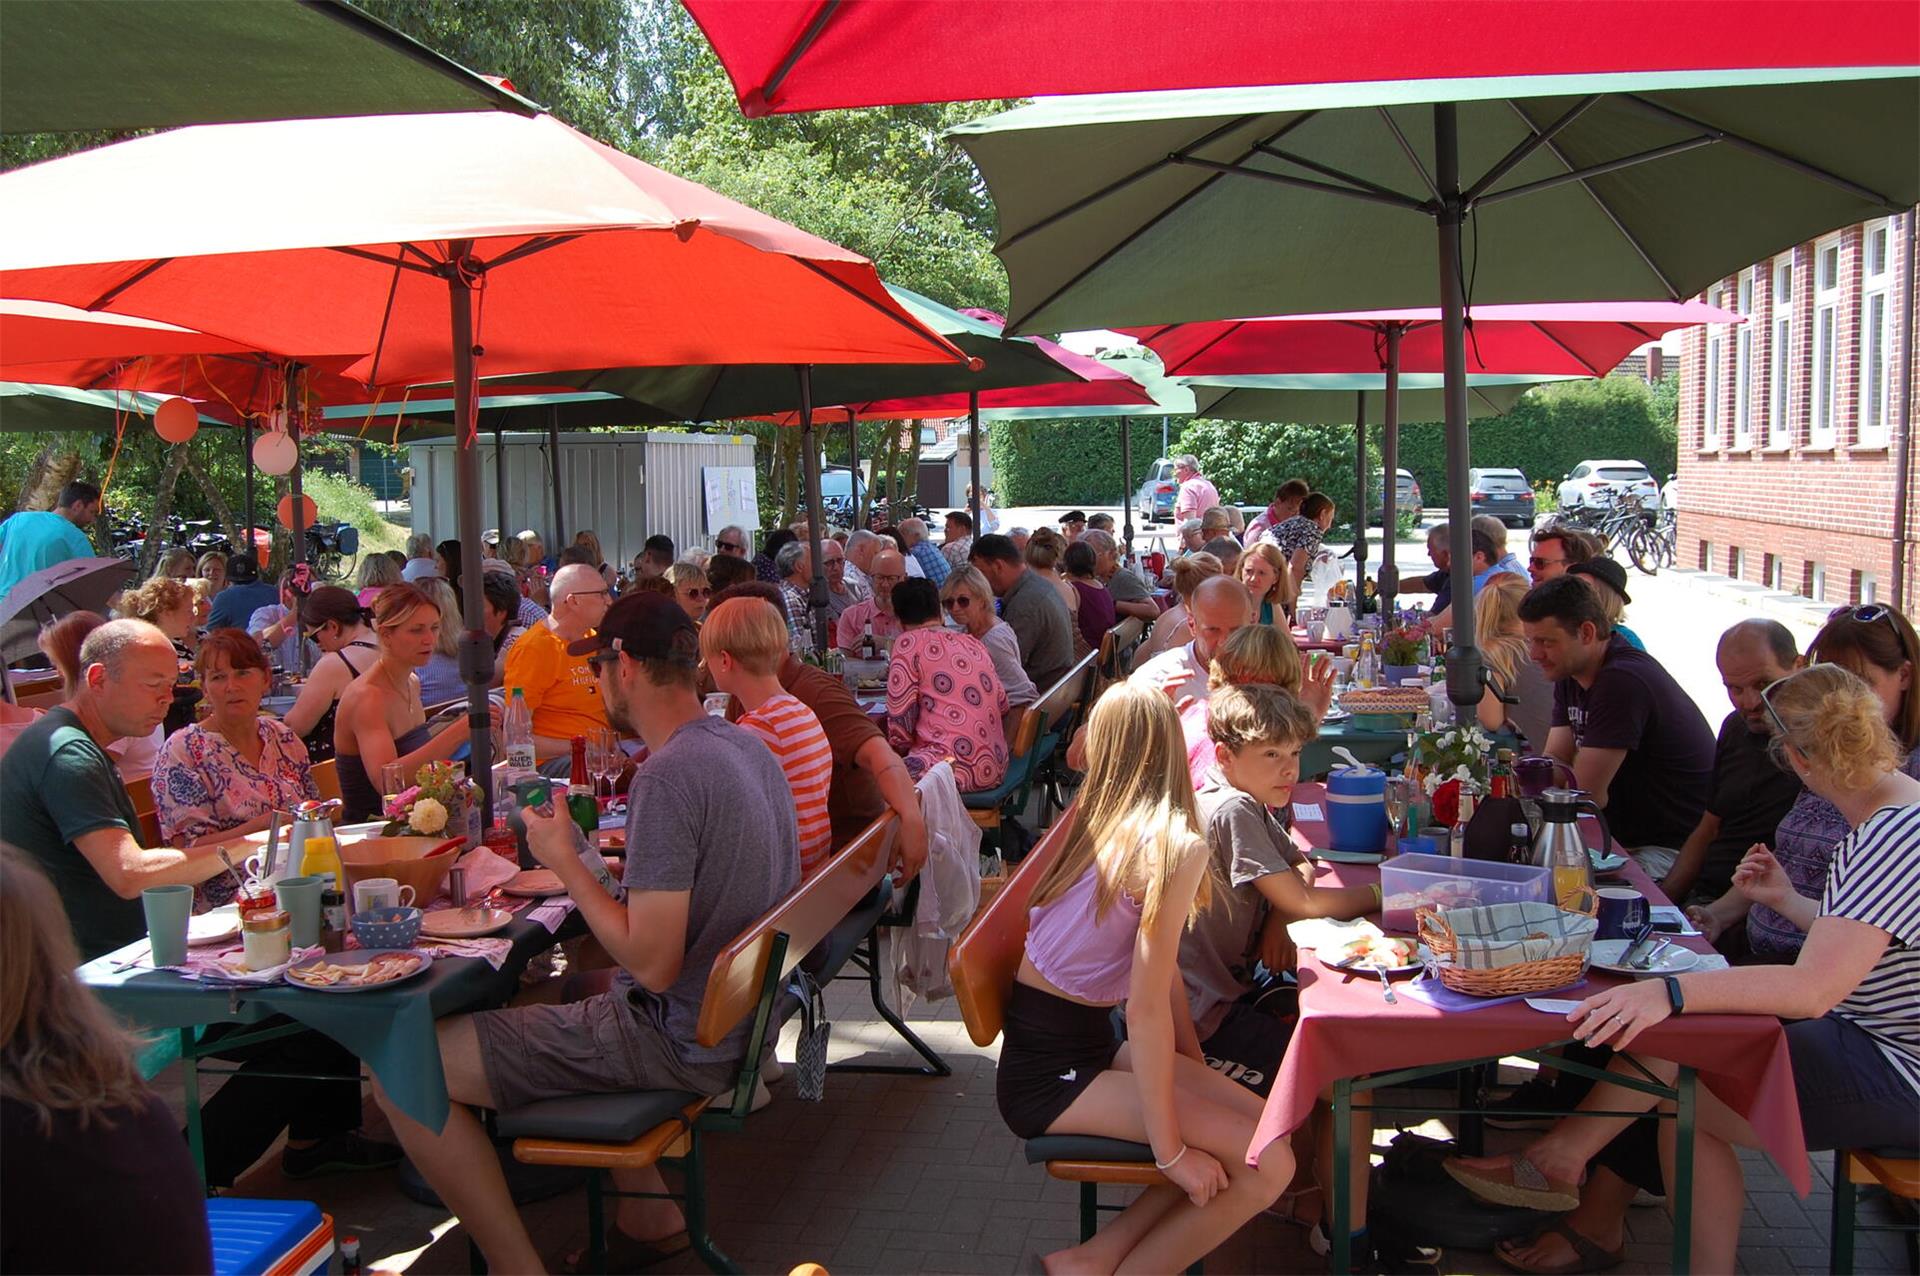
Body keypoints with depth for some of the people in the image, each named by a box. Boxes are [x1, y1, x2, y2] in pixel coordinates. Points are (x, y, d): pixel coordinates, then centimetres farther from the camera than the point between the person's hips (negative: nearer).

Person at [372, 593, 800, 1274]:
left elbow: (653, 964, -26)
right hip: (737, 1015, 10)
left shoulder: (666, 778, -24)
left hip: (678, 1038, -10)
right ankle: (648, 1212, 30)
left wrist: (564, 859, -15)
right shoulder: (747, 745, 5)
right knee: (558, 985, 35)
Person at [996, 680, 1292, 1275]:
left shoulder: (1095, 820, 6)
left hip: (1082, 1039, 9)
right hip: (1052, 1074, -9)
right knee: (1266, 1166, -14)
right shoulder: (1178, 848, -19)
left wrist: (1197, 1068, 15)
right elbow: (1147, 1008, -21)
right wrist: (1171, 1151, -14)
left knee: (1257, 1119, 5)